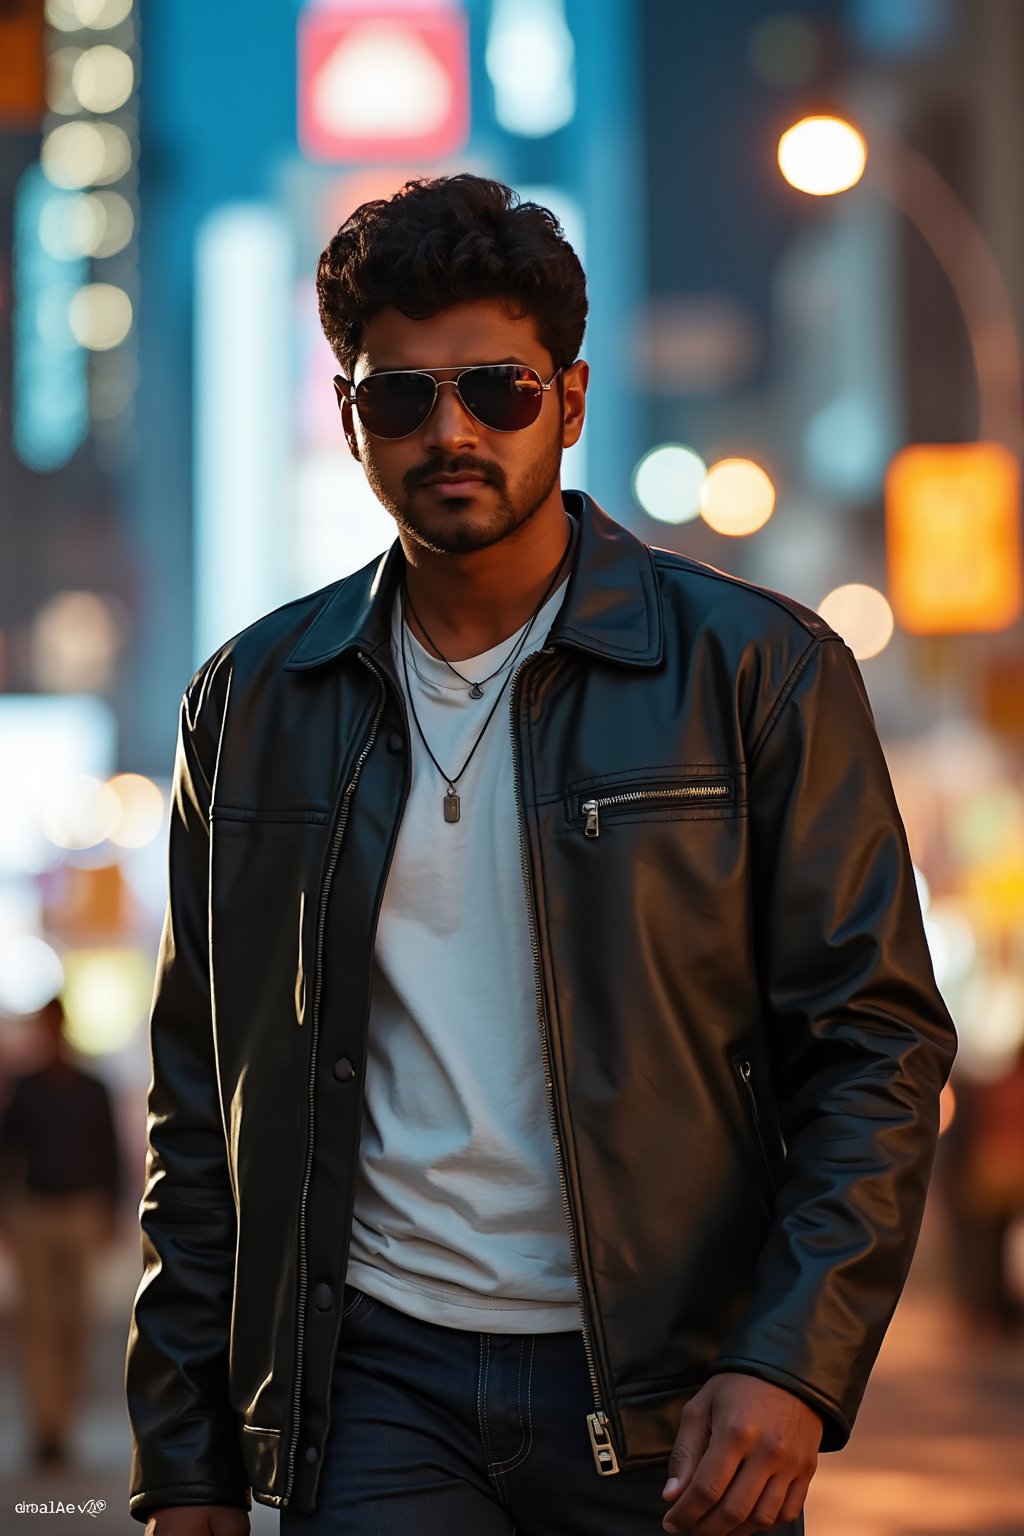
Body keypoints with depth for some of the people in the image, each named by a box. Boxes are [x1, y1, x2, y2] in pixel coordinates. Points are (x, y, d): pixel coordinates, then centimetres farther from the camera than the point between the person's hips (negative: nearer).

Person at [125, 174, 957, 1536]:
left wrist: (794, 1369, -13)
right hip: (375, 1392, 2)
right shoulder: (253, 706, 8)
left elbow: (879, 1040, -2)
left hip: (673, 1413, -1)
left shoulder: (757, 670, 0)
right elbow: (201, 1104, 11)